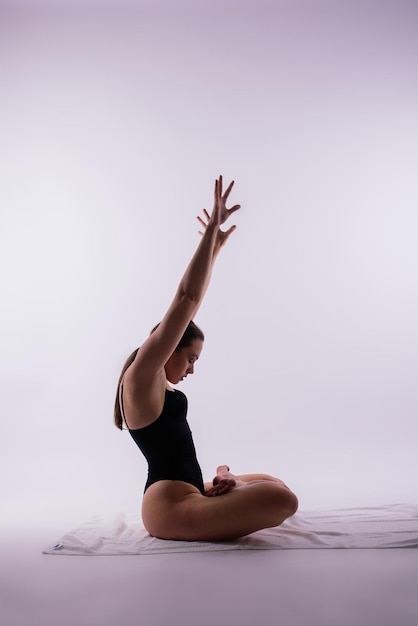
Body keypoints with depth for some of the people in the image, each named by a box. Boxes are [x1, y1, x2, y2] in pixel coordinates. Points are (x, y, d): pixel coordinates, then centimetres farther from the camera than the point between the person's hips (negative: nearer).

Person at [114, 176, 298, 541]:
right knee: (282, 500, -24)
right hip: (170, 509, -10)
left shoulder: (158, 383, 9)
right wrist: (212, 230, -20)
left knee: (273, 483, 25)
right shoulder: (141, 377, -17)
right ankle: (214, 525, -2)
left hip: (186, 492, 10)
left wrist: (215, 248, 15)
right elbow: (186, 300, -23)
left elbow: (188, 303, 11)